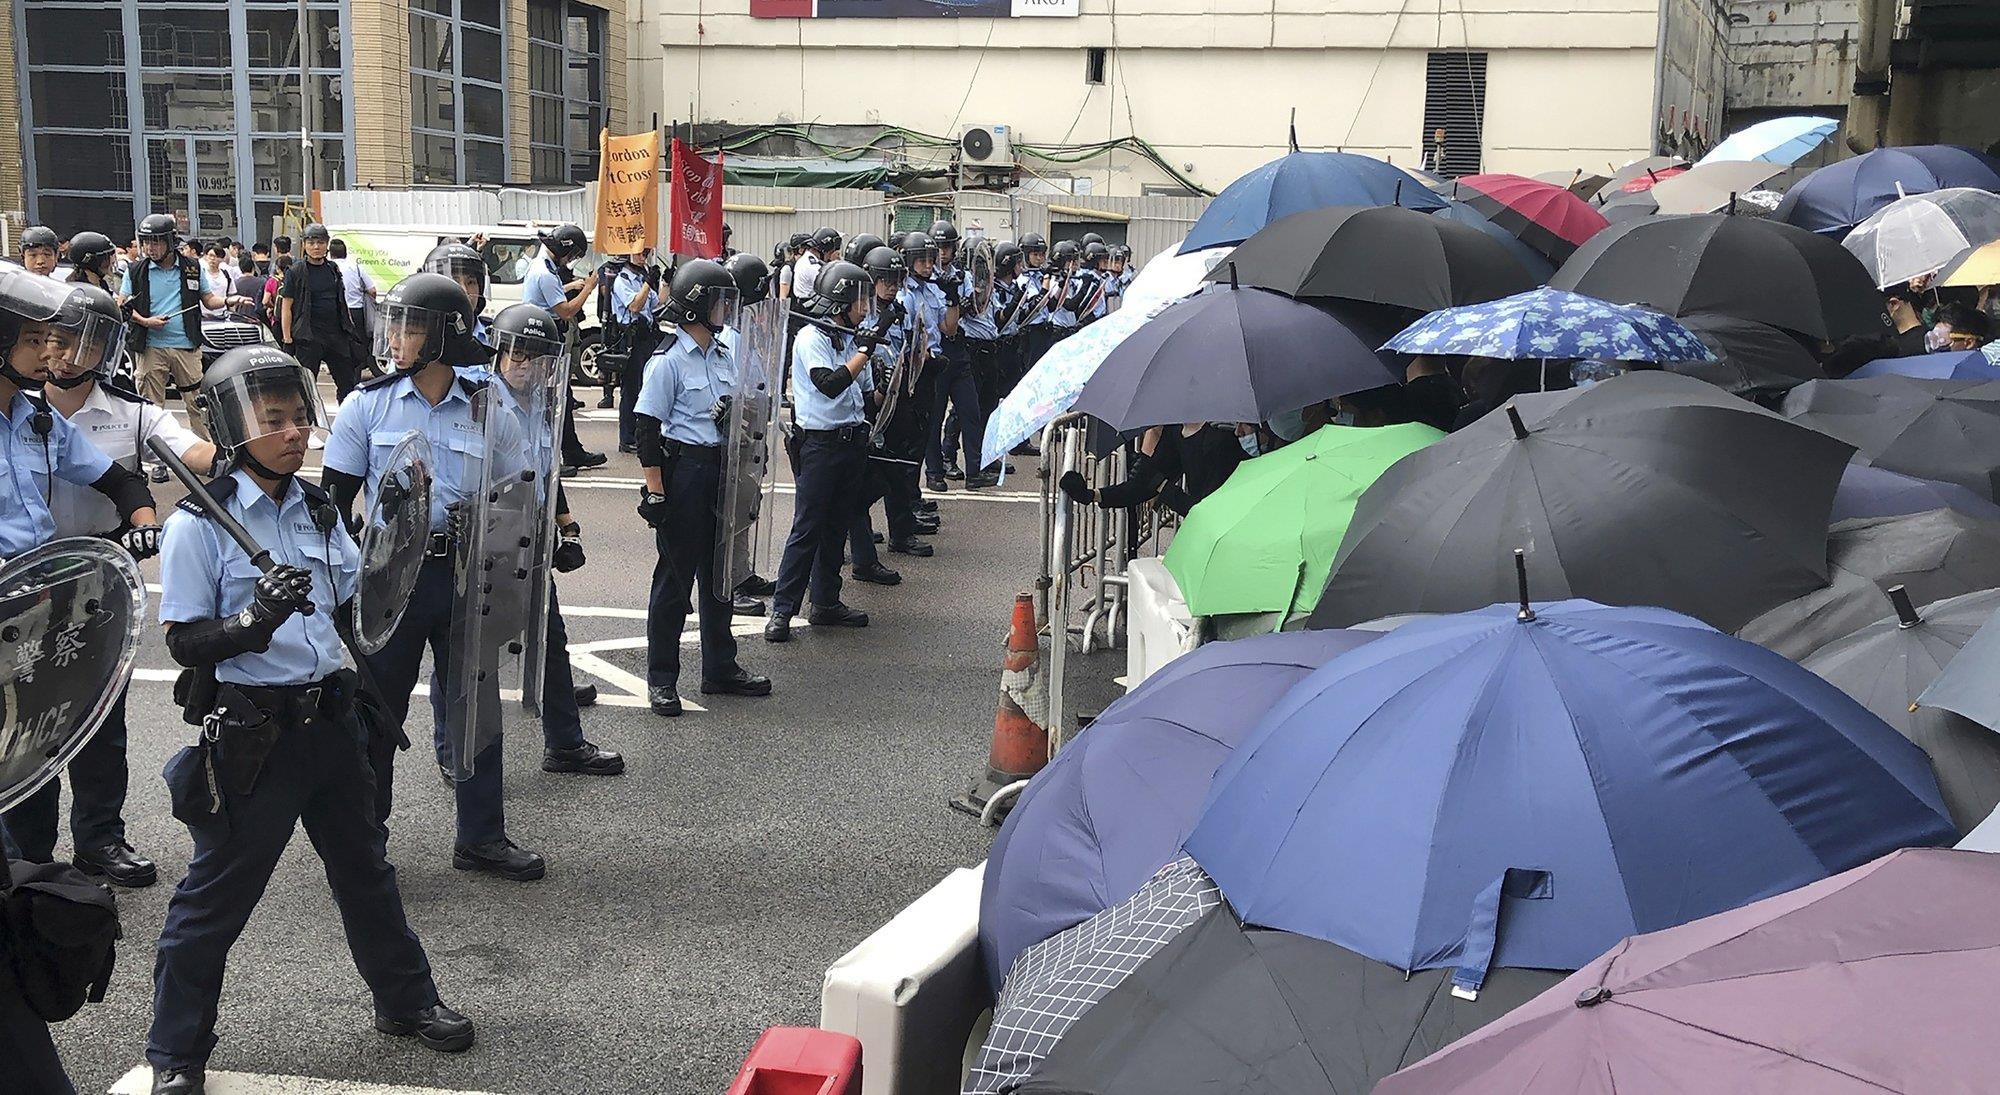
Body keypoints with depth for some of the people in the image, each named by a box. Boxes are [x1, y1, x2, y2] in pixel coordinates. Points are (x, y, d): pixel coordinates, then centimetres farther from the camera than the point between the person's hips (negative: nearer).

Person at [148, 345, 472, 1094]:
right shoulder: (199, 526, -13)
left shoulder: (318, 510, 5)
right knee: (216, 893, 5)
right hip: (252, 733, -6)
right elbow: (185, 641, -15)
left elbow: (357, 603, 14)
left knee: (364, 865, 20)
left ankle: (405, 1001, 37)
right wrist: (255, 620, -31)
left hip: (329, 717, 6)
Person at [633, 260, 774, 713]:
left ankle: (720, 667, 28)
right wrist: (655, 490, -17)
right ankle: (661, 679, 11)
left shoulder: (728, 349, 8)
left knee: (719, 571, 15)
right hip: (684, 469, -7)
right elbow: (647, 427, -13)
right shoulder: (668, 361, -13)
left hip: (722, 468, 7)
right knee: (675, 574, 1)